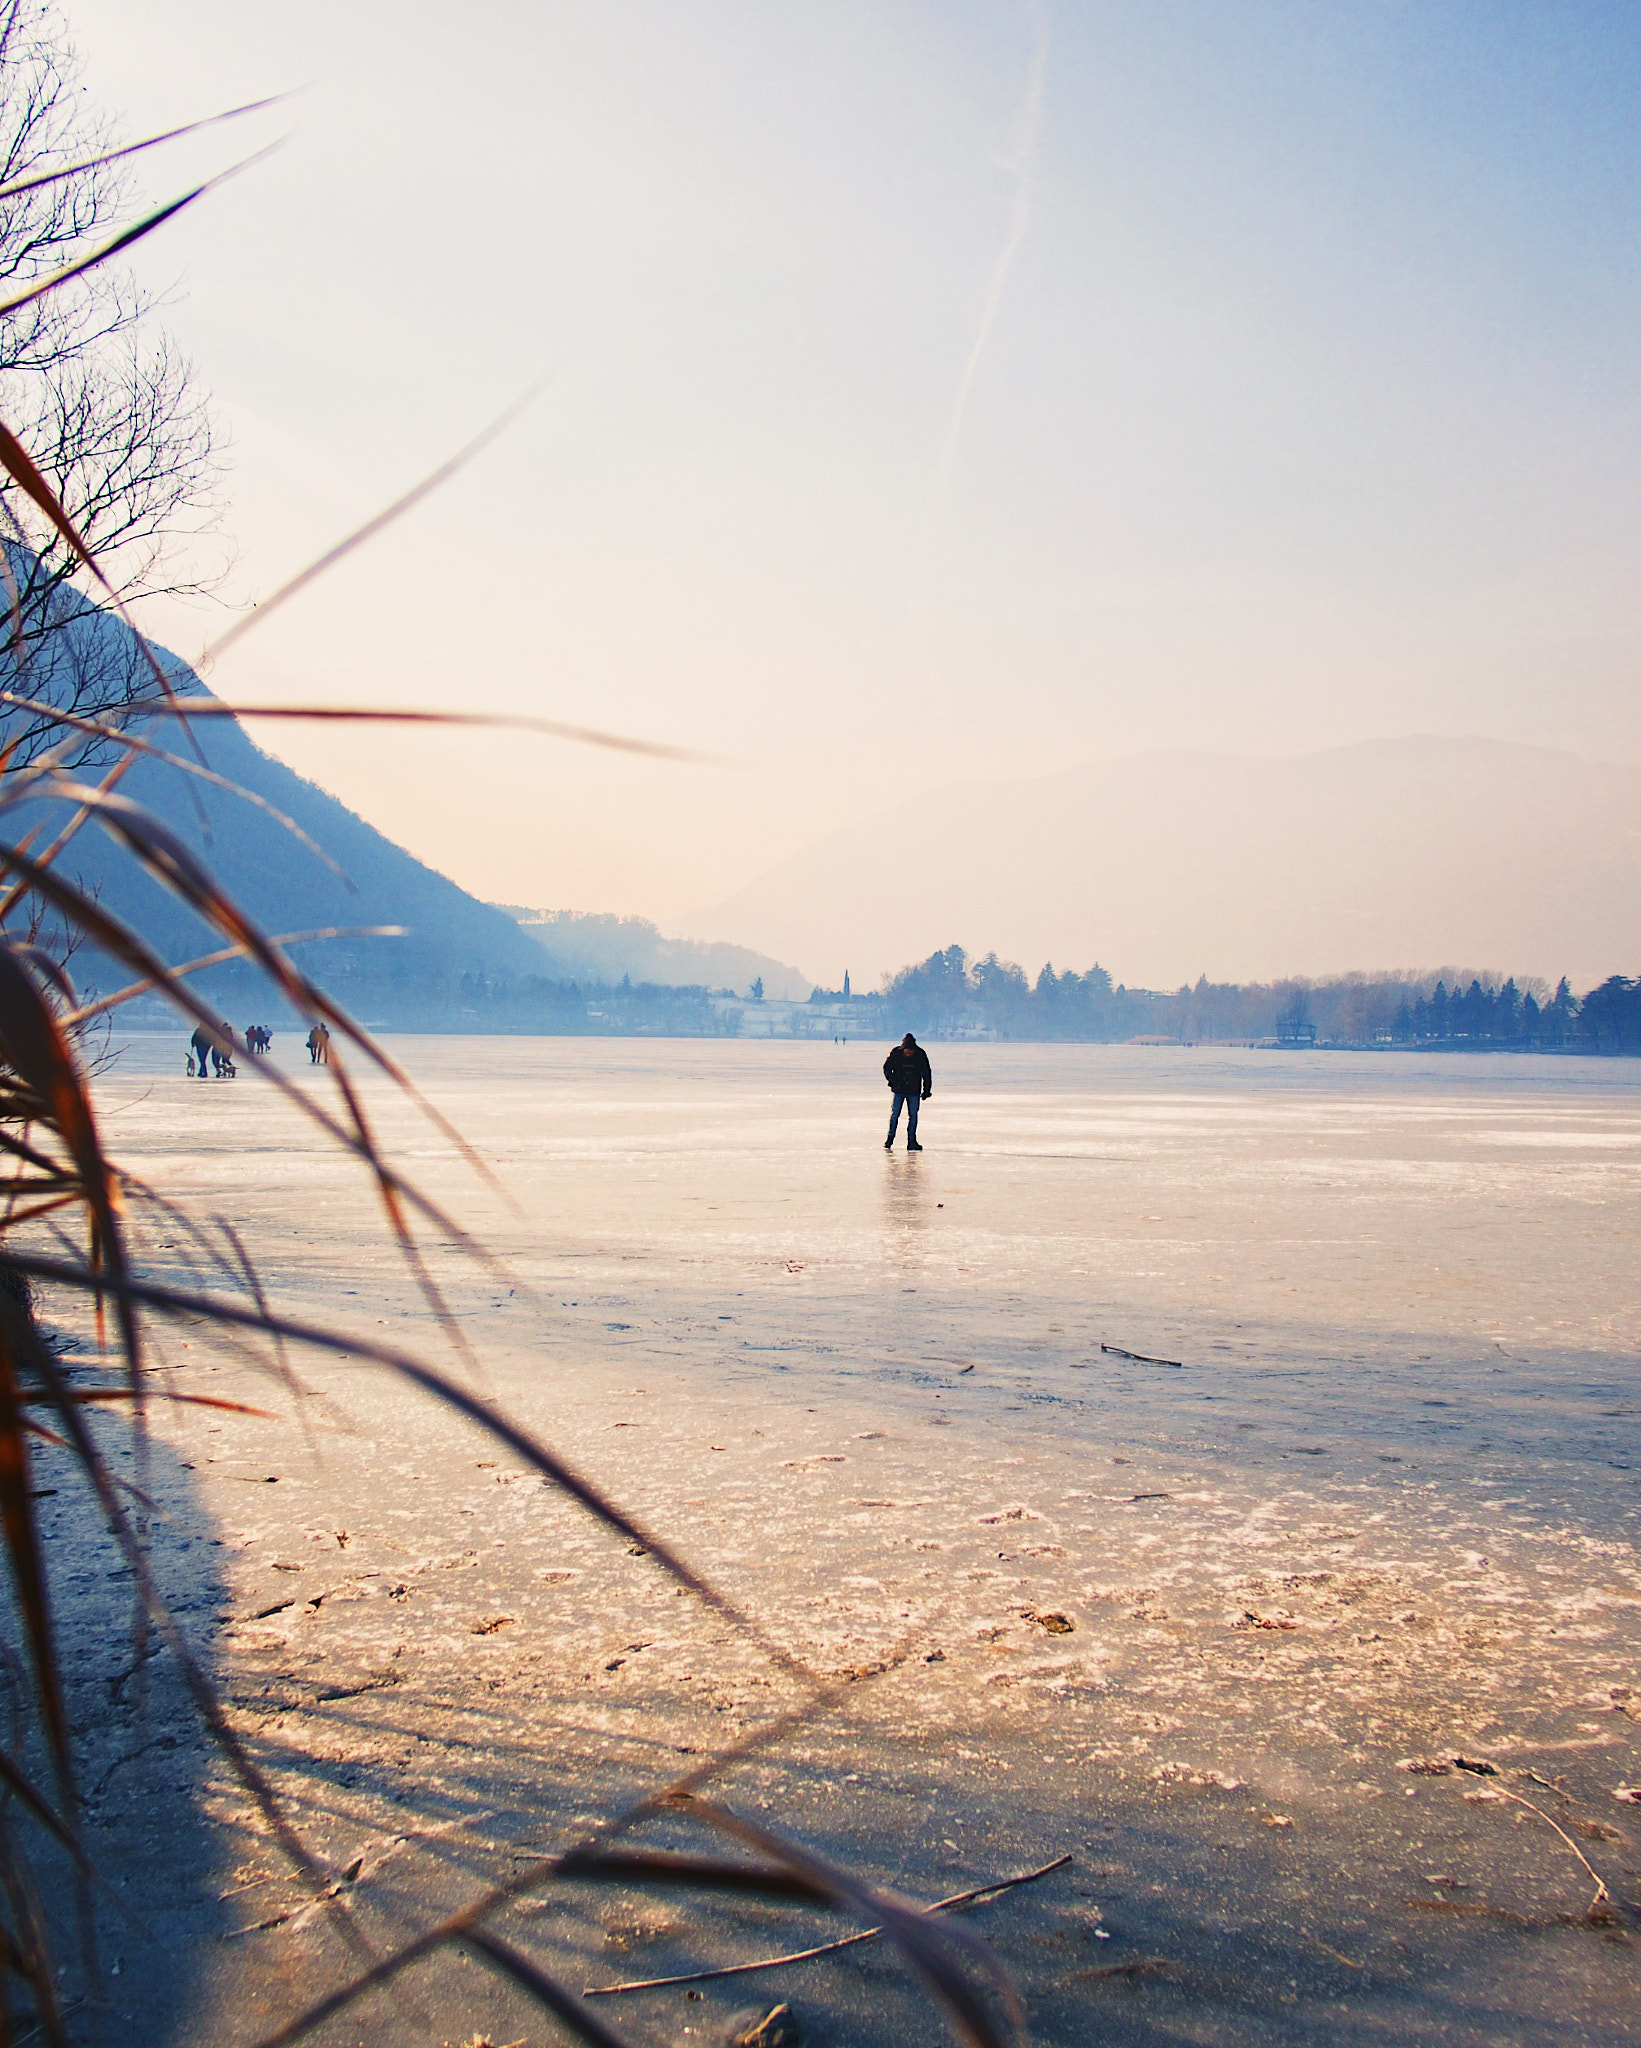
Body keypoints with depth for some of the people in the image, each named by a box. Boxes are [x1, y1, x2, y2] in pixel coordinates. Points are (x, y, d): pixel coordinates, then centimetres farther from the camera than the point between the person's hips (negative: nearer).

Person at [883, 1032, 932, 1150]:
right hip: (899, 1090, -1)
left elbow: (926, 1074, 2)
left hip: (914, 1091, 1)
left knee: (913, 1116, 1)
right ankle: (890, 1139, 10)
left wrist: (926, 1091, 0)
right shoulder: (896, 1053, -9)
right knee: (895, 1114, -2)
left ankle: (911, 1142, 6)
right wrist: (892, 1082, -5)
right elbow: (887, 1068, 5)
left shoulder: (920, 1055, -7)